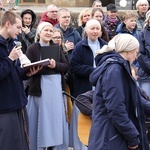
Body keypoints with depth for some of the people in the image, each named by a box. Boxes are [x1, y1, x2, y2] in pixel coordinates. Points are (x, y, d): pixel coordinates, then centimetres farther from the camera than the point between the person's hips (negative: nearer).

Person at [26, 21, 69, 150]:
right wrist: (45, 66, -21)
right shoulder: (32, 49, -2)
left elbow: (66, 66, 6)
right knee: (41, 121, 1)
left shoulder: (57, 48, 10)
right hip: (40, 89, -4)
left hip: (57, 88, 4)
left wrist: (55, 65, -14)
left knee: (57, 120, 7)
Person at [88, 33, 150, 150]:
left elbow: (132, 100, 20)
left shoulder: (118, 68, 15)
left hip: (118, 138, 10)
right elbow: (116, 109, -23)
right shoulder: (114, 70, -17)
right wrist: (133, 137, -17)